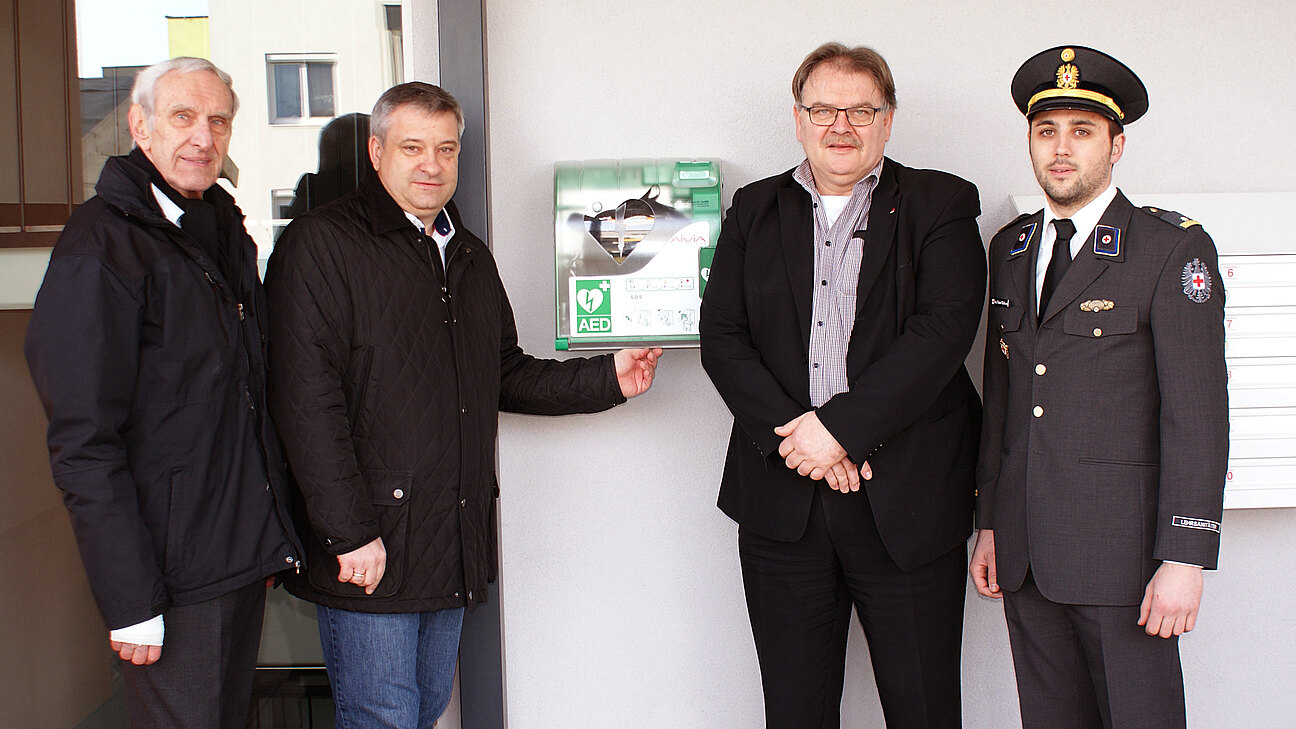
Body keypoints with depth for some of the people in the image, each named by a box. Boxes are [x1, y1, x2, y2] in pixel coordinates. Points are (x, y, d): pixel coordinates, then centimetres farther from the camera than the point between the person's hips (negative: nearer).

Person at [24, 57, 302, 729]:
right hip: (174, 576, -8)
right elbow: (84, 443, -17)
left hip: (246, 558, 8)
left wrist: (274, 536, 14)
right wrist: (130, 601, -19)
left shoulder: (225, 227, 12)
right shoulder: (99, 246, -13)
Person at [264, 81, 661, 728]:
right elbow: (306, 401, -16)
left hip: (454, 547, 7)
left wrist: (605, 379, 9)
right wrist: (349, 531, -20)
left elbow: (505, 375, 22)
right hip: (370, 550, -7)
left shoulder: (469, 256, 16)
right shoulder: (320, 245, -9)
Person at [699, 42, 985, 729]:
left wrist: (839, 427, -17)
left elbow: (943, 331, -11)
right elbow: (721, 337, 3)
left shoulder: (940, 205, 2)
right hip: (781, 505, 3)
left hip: (906, 505, -2)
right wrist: (792, 436, -10)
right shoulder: (754, 210, 11)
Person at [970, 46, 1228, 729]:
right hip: (1025, 553, 5)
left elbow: (1196, 411, -10)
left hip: (1121, 546, -5)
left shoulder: (1173, 248, -5)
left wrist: (1185, 558, -15)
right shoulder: (1010, 248, 13)